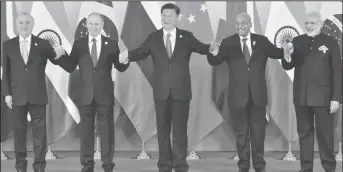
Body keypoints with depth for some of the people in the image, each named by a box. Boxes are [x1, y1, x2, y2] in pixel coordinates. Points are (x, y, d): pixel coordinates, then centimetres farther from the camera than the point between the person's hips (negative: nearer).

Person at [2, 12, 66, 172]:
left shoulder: (43, 44, 2)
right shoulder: (8, 45, 4)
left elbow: (55, 61, 4)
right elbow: (5, 72, 4)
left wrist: (58, 55, -20)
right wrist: (7, 93, -2)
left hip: (37, 95, 0)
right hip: (17, 96, 1)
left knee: (39, 132, 3)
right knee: (19, 131, 8)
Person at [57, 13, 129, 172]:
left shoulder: (111, 44, 2)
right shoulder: (79, 44, 3)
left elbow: (120, 67, 3)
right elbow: (70, 67, 0)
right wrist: (61, 55, -16)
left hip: (104, 94, -1)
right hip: (85, 94, 1)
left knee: (107, 129, 5)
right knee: (86, 129, 8)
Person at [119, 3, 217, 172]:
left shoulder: (187, 37, 2)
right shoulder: (153, 37, 4)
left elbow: (201, 48, 1)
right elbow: (141, 52, 0)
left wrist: (211, 48, -21)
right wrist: (128, 55, -20)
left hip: (181, 90, -1)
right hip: (161, 90, 1)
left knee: (180, 128, 3)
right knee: (163, 128, 8)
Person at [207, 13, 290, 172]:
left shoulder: (261, 41, 1)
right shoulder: (228, 43, -3)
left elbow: (275, 53, 3)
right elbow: (214, 62, -10)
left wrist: (286, 50, -20)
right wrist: (214, 53, -34)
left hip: (258, 94, 1)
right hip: (238, 94, -1)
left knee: (258, 132, 11)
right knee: (241, 133, 11)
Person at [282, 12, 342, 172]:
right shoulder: (297, 41, 5)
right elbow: (287, 66, 7)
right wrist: (288, 55, -16)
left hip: (323, 96, -3)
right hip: (301, 96, 3)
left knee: (325, 133, 3)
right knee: (304, 132, 10)